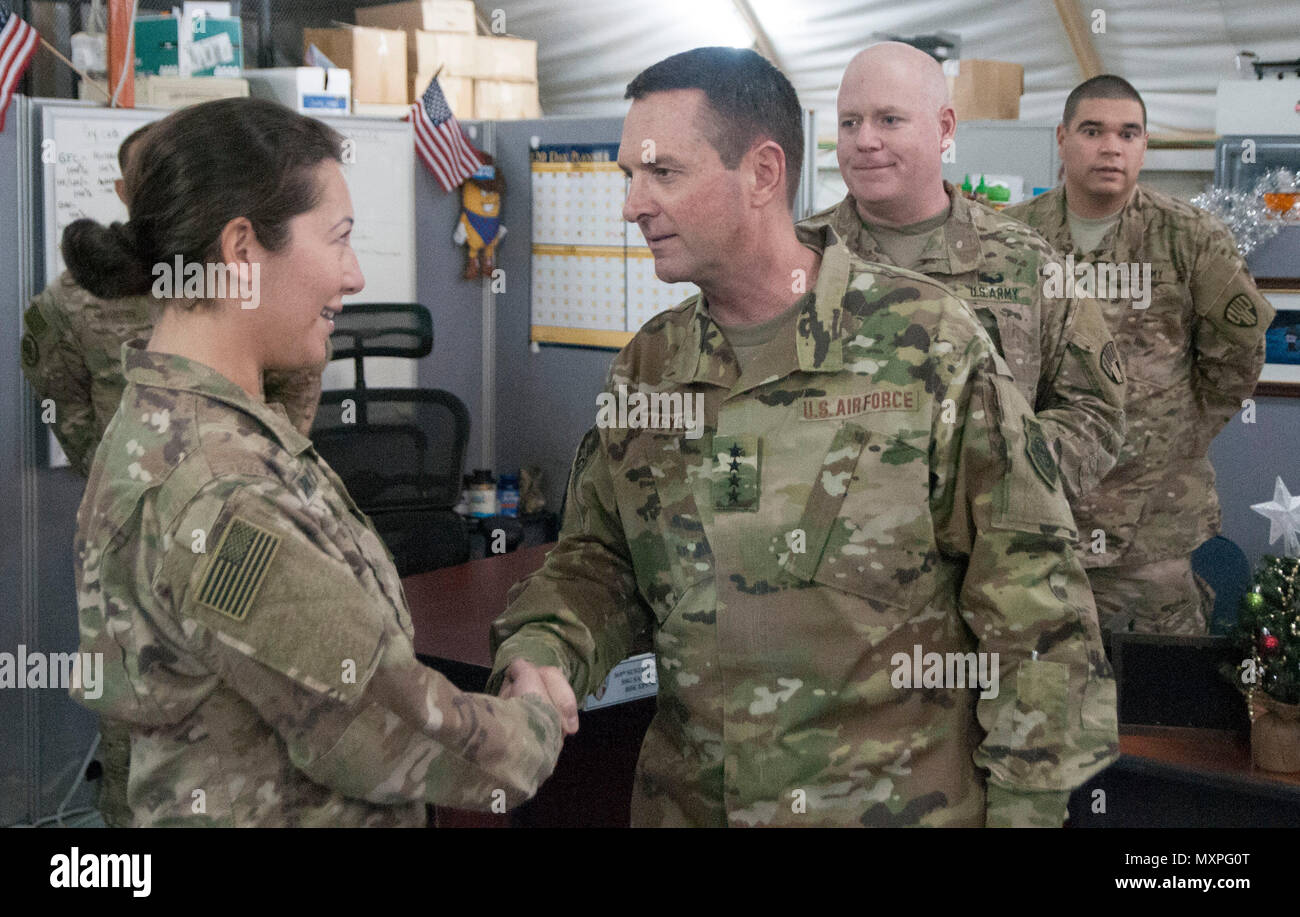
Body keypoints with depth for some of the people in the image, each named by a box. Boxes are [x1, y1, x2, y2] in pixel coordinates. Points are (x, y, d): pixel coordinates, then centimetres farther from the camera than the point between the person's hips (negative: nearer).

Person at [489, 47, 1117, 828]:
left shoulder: (930, 343, -11)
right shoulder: (647, 368, 3)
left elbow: (1031, 606, -10)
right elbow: (597, 559, 11)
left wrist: (1028, 805, -10)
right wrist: (539, 651, -9)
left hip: (899, 801, -4)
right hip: (685, 799, 5)